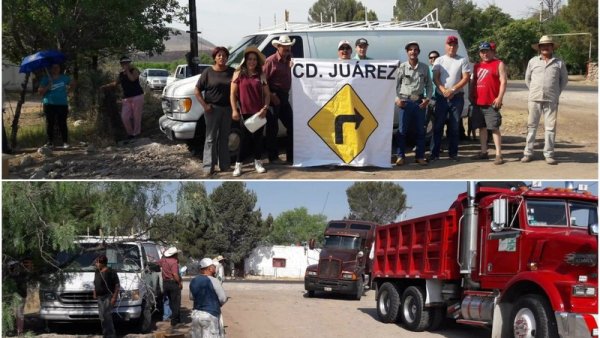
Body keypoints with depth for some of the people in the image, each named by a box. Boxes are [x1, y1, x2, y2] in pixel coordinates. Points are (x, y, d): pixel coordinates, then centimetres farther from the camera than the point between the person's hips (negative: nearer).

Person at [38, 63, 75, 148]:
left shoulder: (64, 77, 7)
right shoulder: (46, 79, 4)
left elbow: (73, 84, 23)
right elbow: (40, 92, 1)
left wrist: (67, 91, 10)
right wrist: (47, 87, -15)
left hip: (62, 104, 0)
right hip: (49, 105, 0)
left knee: (62, 123, -3)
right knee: (50, 123, 1)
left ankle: (65, 142, 2)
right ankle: (50, 142, 7)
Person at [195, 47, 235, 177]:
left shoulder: (232, 72, 5)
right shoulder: (208, 72, -2)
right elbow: (197, 91, -1)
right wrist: (204, 105, -9)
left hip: (228, 108, 3)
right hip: (212, 108, -3)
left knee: (224, 138, 11)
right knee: (211, 138, -2)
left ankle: (224, 165, 18)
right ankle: (208, 167, -2)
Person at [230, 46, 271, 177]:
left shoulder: (261, 76, 8)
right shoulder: (239, 74, 0)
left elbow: (267, 94, 8)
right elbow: (233, 93, -1)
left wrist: (265, 108, -6)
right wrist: (234, 110, -9)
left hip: (259, 113, 2)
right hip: (244, 112, -2)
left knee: (258, 137, 9)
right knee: (245, 138, -1)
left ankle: (258, 162, 21)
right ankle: (238, 165, 5)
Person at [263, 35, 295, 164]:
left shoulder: (288, 60, 11)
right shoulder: (271, 61, -11)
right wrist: (271, 95, -19)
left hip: (284, 97, 8)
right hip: (274, 97, -8)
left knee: (291, 125, 10)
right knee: (272, 127, -1)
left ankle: (291, 156, 18)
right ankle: (273, 157, 7)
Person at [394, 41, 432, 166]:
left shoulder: (424, 67, 7)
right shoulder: (402, 67, 1)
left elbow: (429, 85, 11)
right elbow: (396, 84, 2)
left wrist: (427, 98, -2)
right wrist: (397, 98, -8)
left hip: (419, 102, 2)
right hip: (405, 101, -2)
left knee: (420, 130, 4)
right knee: (402, 130, -2)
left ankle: (420, 156, 12)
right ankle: (401, 156, 5)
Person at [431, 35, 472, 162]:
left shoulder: (462, 61, 4)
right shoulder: (439, 60, 9)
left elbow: (466, 78, -3)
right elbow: (435, 78, 1)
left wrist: (453, 90, -14)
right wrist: (443, 90, -15)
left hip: (457, 97, -1)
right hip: (441, 97, 1)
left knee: (454, 127, 4)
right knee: (438, 126, 0)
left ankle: (453, 153, 10)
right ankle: (435, 153, 2)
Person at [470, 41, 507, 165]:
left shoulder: (499, 64, 0)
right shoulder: (477, 66, 18)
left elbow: (503, 81, -7)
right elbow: (473, 81, 24)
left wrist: (500, 97, -17)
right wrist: (471, 95, 11)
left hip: (492, 103, -7)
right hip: (478, 102, 7)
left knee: (494, 128, -9)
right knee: (482, 127, 11)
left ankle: (499, 155, -11)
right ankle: (484, 152, 20)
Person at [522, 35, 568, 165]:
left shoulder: (559, 63, 6)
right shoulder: (533, 61, 7)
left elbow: (564, 80, 14)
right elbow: (527, 79, 16)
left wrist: (557, 92, 8)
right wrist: (534, 91, 9)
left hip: (551, 100, -1)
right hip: (534, 99, 1)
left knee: (550, 127, 0)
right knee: (531, 126, 4)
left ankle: (549, 154, 6)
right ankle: (528, 153, 9)